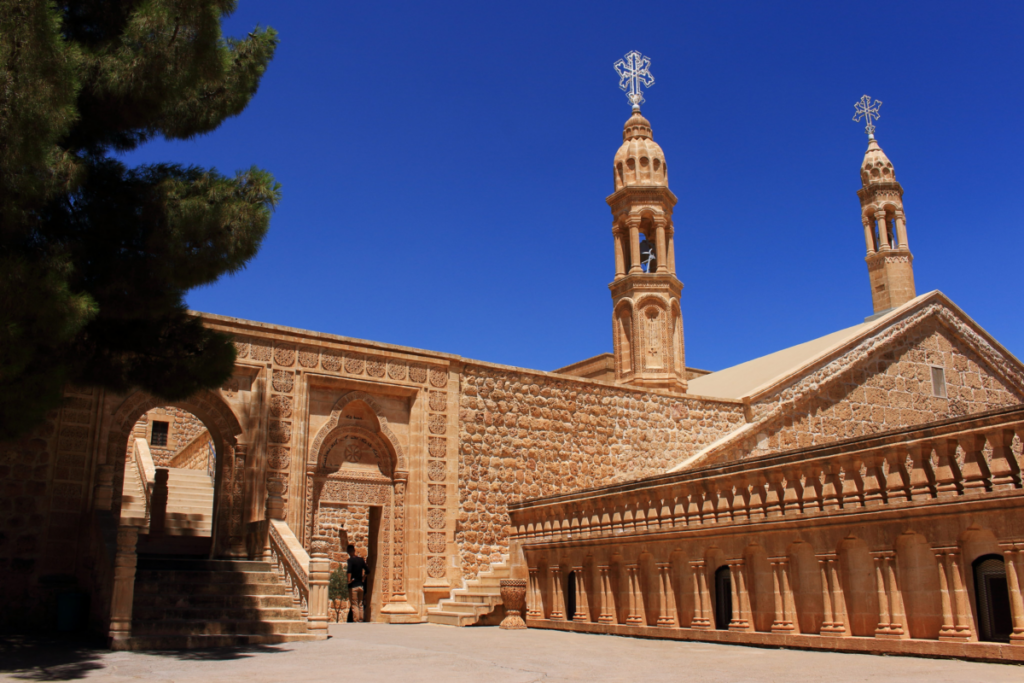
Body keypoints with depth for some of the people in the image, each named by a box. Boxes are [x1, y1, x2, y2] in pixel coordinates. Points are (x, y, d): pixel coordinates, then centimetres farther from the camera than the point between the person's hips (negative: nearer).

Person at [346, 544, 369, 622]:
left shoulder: (350, 560, -11)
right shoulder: (361, 560, 7)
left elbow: (349, 571, -28)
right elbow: (367, 570, 10)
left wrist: (349, 580, -19)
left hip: (353, 586, -6)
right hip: (361, 585, 6)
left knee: (354, 605, -2)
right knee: (360, 605, 14)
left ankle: (355, 621, -3)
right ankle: (360, 621, 17)